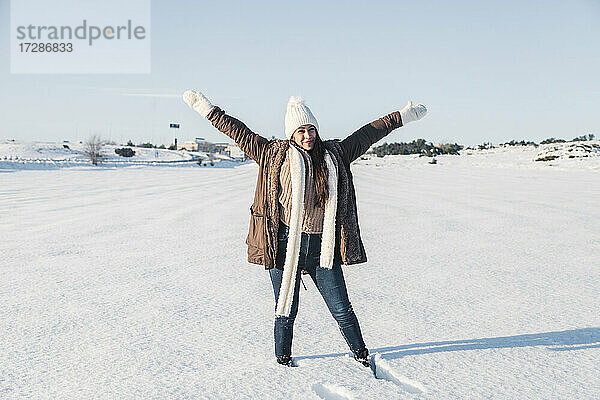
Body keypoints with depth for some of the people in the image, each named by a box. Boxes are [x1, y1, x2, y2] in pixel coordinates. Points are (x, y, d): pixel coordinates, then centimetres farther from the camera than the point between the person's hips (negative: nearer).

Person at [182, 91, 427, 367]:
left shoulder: (335, 154, 10)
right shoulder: (274, 154, 3)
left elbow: (369, 133, 18)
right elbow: (239, 132, 7)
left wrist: (403, 116, 25)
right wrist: (206, 108, 9)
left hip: (323, 247, 2)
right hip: (284, 245, -2)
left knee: (341, 308, 8)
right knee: (286, 309, 9)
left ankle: (360, 352, 32)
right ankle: (283, 357, 33)